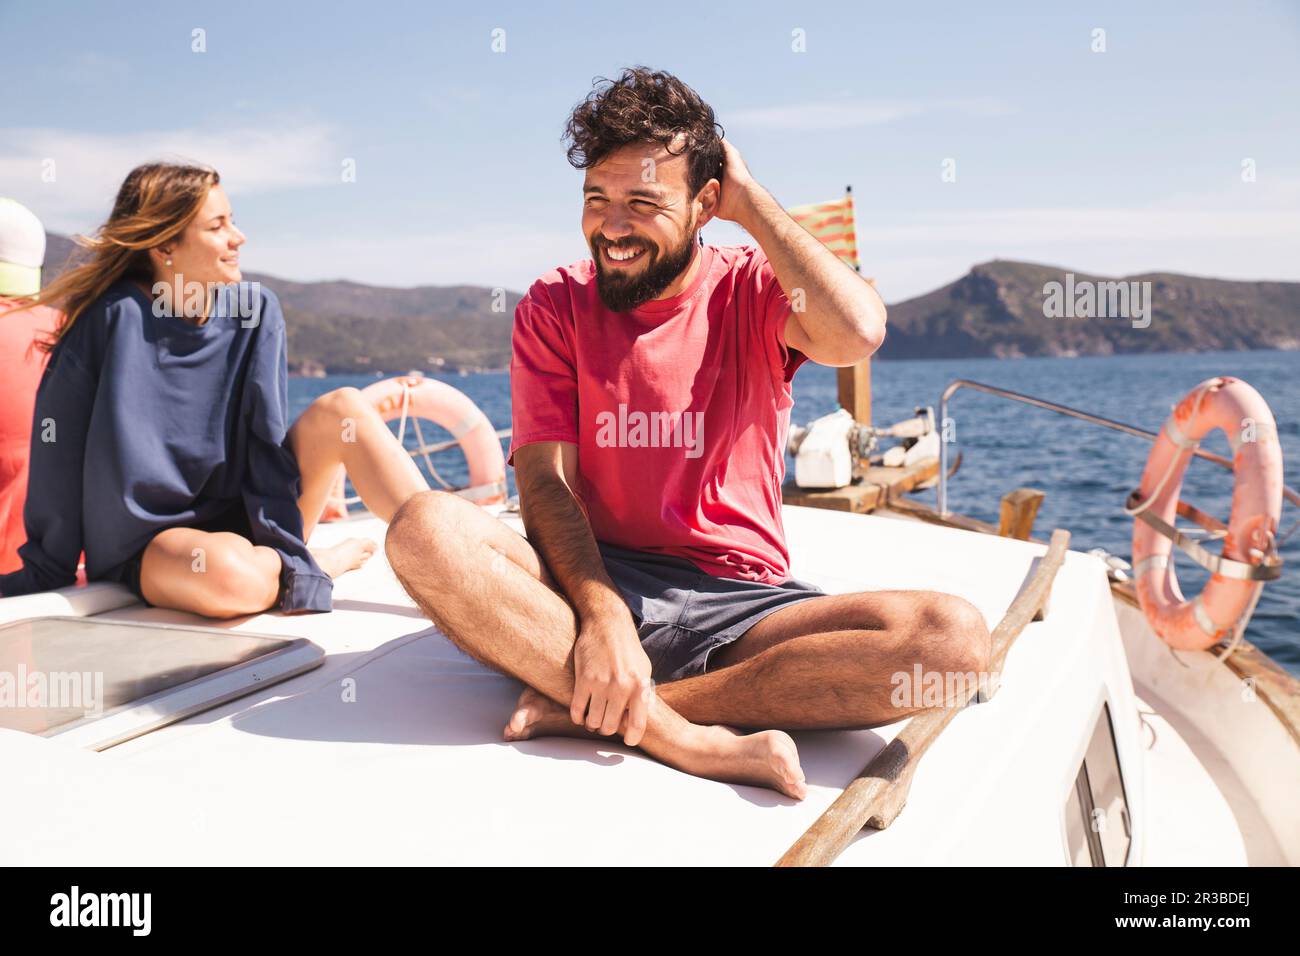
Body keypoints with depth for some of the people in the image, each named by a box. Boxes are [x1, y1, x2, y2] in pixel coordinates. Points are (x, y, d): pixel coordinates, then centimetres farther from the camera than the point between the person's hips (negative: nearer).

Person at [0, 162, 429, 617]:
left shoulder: (256, 310, -3)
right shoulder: (113, 319, -15)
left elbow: (268, 443, -7)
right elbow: (59, 453, -9)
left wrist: (285, 548, -16)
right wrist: (42, 574, -4)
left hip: (242, 519, 4)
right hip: (149, 541, -4)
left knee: (343, 407, -19)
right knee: (229, 571, -40)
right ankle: (327, 562, -7)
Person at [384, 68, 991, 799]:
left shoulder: (749, 292, 2)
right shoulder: (554, 307, 5)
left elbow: (856, 333, -23)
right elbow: (546, 482, -6)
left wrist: (750, 199, -9)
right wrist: (603, 616, -23)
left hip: (739, 602, 0)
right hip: (595, 580, 1)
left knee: (954, 636, -26)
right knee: (425, 529, -28)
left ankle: (588, 706, -25)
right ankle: (685, 737, -28)